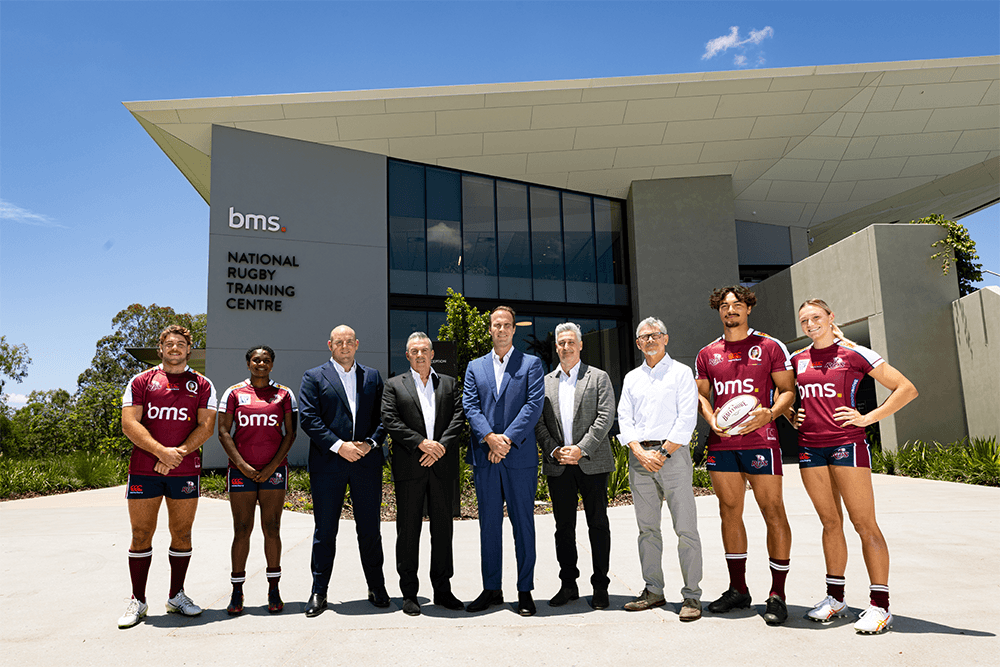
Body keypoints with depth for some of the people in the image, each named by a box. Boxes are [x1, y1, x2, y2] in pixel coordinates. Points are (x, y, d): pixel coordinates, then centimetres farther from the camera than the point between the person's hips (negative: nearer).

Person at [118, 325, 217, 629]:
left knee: (182, 533, 7)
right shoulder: (141, 381, 7)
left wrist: (179, 453, -13)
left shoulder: (202, 385, 8)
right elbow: (129, 423, -3)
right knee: (141, 534, 3)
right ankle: (138, 601, 16)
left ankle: (176, 595, 21)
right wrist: (162, 452, -15)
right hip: (144, 469, 0)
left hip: (185, 470, 1)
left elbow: (206, 426, 1)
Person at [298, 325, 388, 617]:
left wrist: (371, 443, -8)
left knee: (370, 528, 8)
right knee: (325, 530, 5)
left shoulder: (372, 377, 13)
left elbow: (383, 416, 9)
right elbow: (307, 417, -5)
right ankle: (319, 592, 18)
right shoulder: (314, 377, 6)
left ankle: (377, 587, 22)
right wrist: (339, 445, -13)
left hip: (367, 462, 2)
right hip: (328, 463, -2)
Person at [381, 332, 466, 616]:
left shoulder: (449, 384, 14)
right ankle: (409, 594, 14)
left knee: (443, 528, 8)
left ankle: (442, 590, 19)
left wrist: (441, 446, -12)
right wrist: (421, 443, -15)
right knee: (408, 530, 3)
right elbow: (390, 421, -4)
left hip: (443, 466, 2)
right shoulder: (394, 385, 8)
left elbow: (459, 418, 3)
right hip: (409, 467, -2)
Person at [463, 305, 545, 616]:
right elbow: (470, 406, 3)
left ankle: (525, 591, 15)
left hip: (520, 456, -2)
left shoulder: (531, 364, 6)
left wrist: (507, 439, -14)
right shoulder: (475, 367, 15)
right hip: (484, 457, 3)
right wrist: (490, 437, -13)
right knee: (489, 525, 8)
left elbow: (534, 405, -5)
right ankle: (491, 589, 20)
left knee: (523, 524, 4)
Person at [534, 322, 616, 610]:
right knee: (563, 527, 8)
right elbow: (539, 423, 7)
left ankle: (600, 586, 15)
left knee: (598, 525, 4)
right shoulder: (545, 382, 13)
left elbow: (606, 417, -6)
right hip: (558, 466, 3)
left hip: (592, 463, -2)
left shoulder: (599, 377, 4)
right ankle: (568, 585, 20)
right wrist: (554, 451, -8)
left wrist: (581, 449, -14)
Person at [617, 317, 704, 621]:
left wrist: (663, 453, -12)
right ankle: (653, 590, 17)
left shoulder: (681, 373, 4)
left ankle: (692, 595, 2)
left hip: (672, 454, -4)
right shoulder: (631, 378, 17)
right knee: (647, 527, 7)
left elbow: (687, 419, -5)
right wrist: (641, 453, -6)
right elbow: (624, 418, 9)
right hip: (639, 456, 4)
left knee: (685, 527, -5)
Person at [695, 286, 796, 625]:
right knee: (730, 512, 9)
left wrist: (770, 413, -16)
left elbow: (788, 389, 3)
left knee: (773, 512, -3)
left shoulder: (770, 347, 4)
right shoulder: (707, 354, 13)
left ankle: (777, 594, 8)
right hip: (721, 442, 4)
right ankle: (738, 589, 21)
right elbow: (700, 394, 17)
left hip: (759, 439, -3)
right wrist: (711, 418, -3)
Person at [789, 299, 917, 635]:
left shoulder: (854, 354, -2)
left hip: (846, 444, -4)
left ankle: (880, 605, 4)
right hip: (809, 447, 4)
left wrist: (868, 418, -8)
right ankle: (835, 597, 19)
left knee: (864, 524, -3)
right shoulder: (797, 360, 11)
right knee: (830, 523, 11)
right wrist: (790, 416, 9)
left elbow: (907, 389, -2)